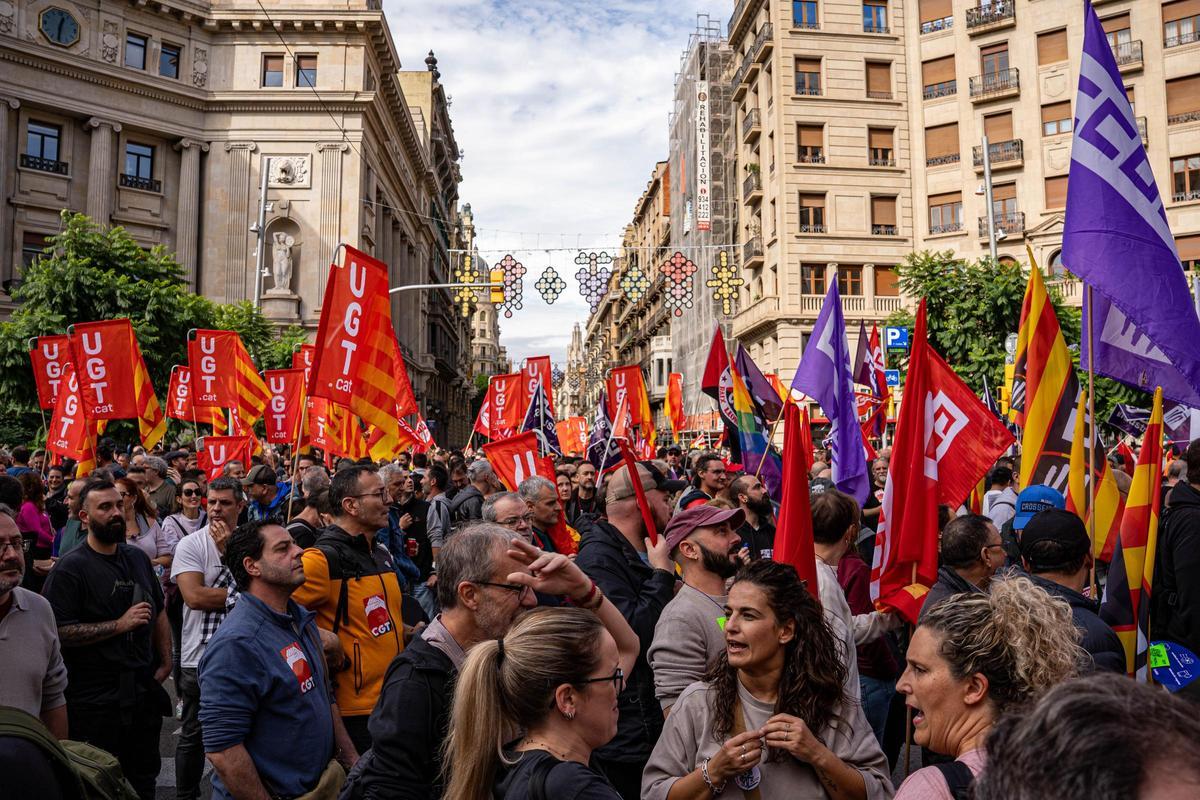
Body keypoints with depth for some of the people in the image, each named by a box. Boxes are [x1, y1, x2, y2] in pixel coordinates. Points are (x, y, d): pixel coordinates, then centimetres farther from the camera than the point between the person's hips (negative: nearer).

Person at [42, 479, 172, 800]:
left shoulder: (138, 558, 9)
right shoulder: (70, 568, -13)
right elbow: (59, 632, -22)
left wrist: (165, 662, 10)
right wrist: (121, 624, -22)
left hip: (144, 689, 6)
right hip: (95, 699, -6)